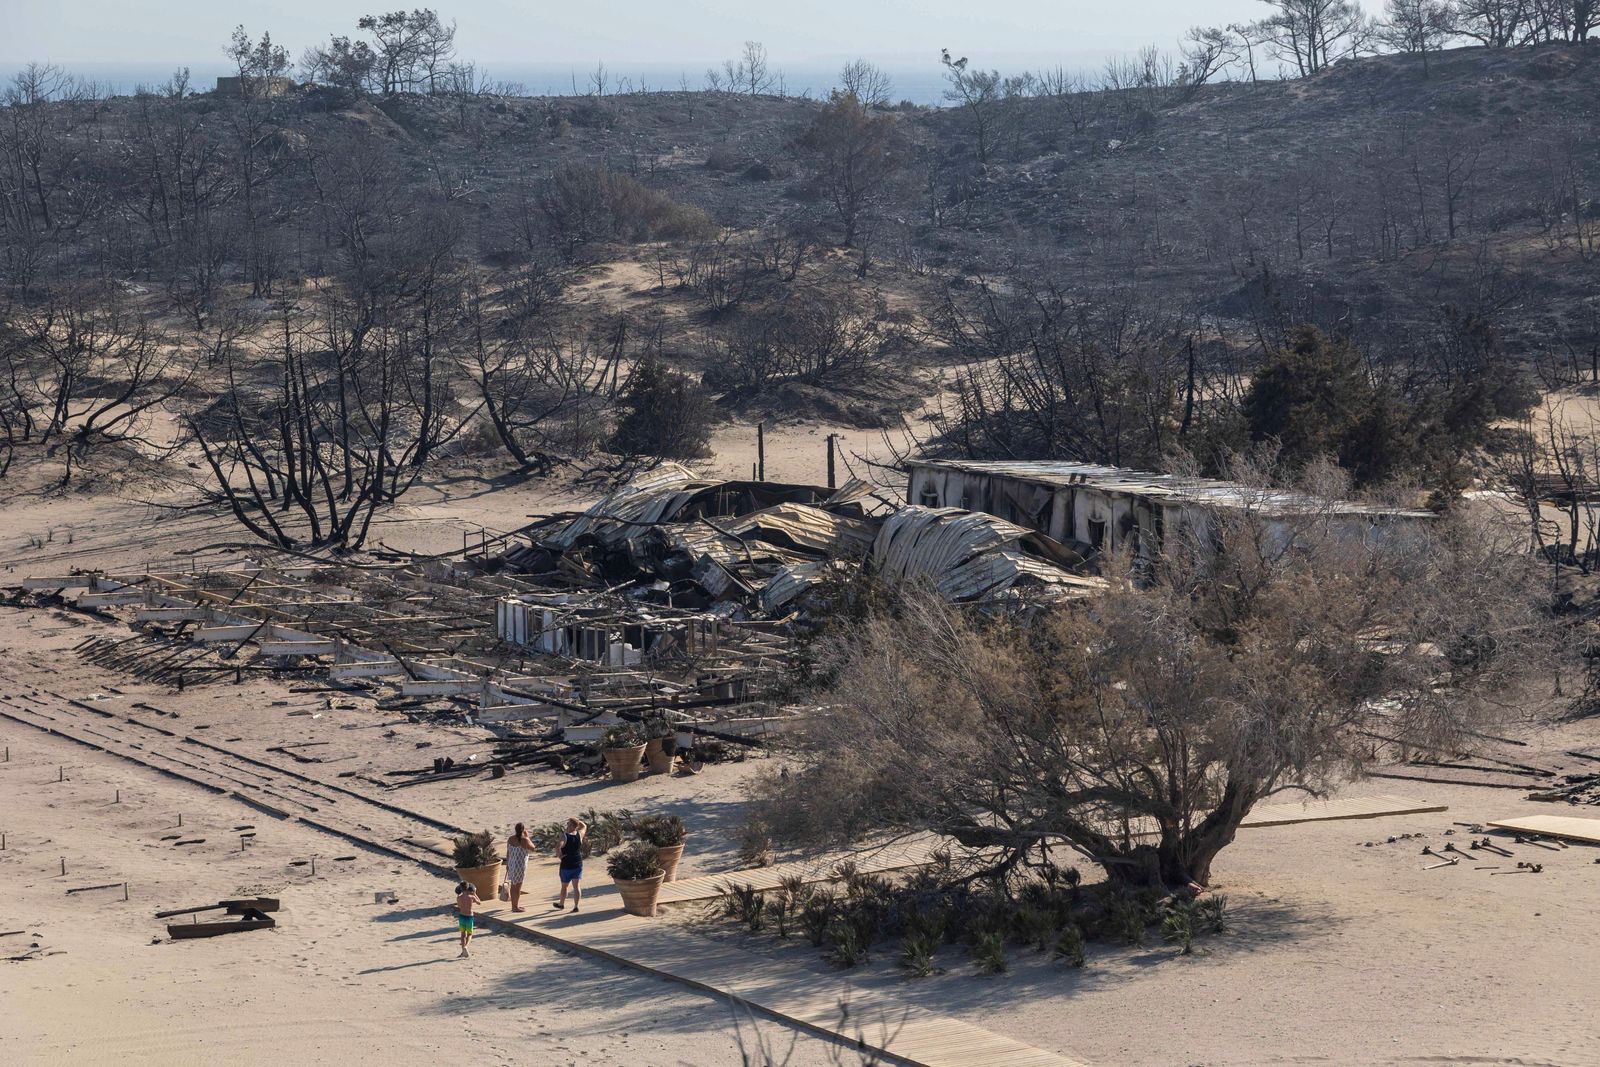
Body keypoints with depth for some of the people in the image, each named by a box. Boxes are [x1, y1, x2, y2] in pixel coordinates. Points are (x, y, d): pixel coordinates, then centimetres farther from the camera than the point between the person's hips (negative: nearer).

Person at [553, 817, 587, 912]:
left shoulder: (565, 836, -16)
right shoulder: (579, 835, -3)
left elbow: (558, 847, -32)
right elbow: (584, 826, 20)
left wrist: (559, 855, -15)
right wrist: (576, 820, 10)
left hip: (566, 865, -3)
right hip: (578, 865, 3)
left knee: (564, 886, 15)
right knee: (576, 886, 7)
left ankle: (561, 904, 33)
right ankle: (576, 906, 2)